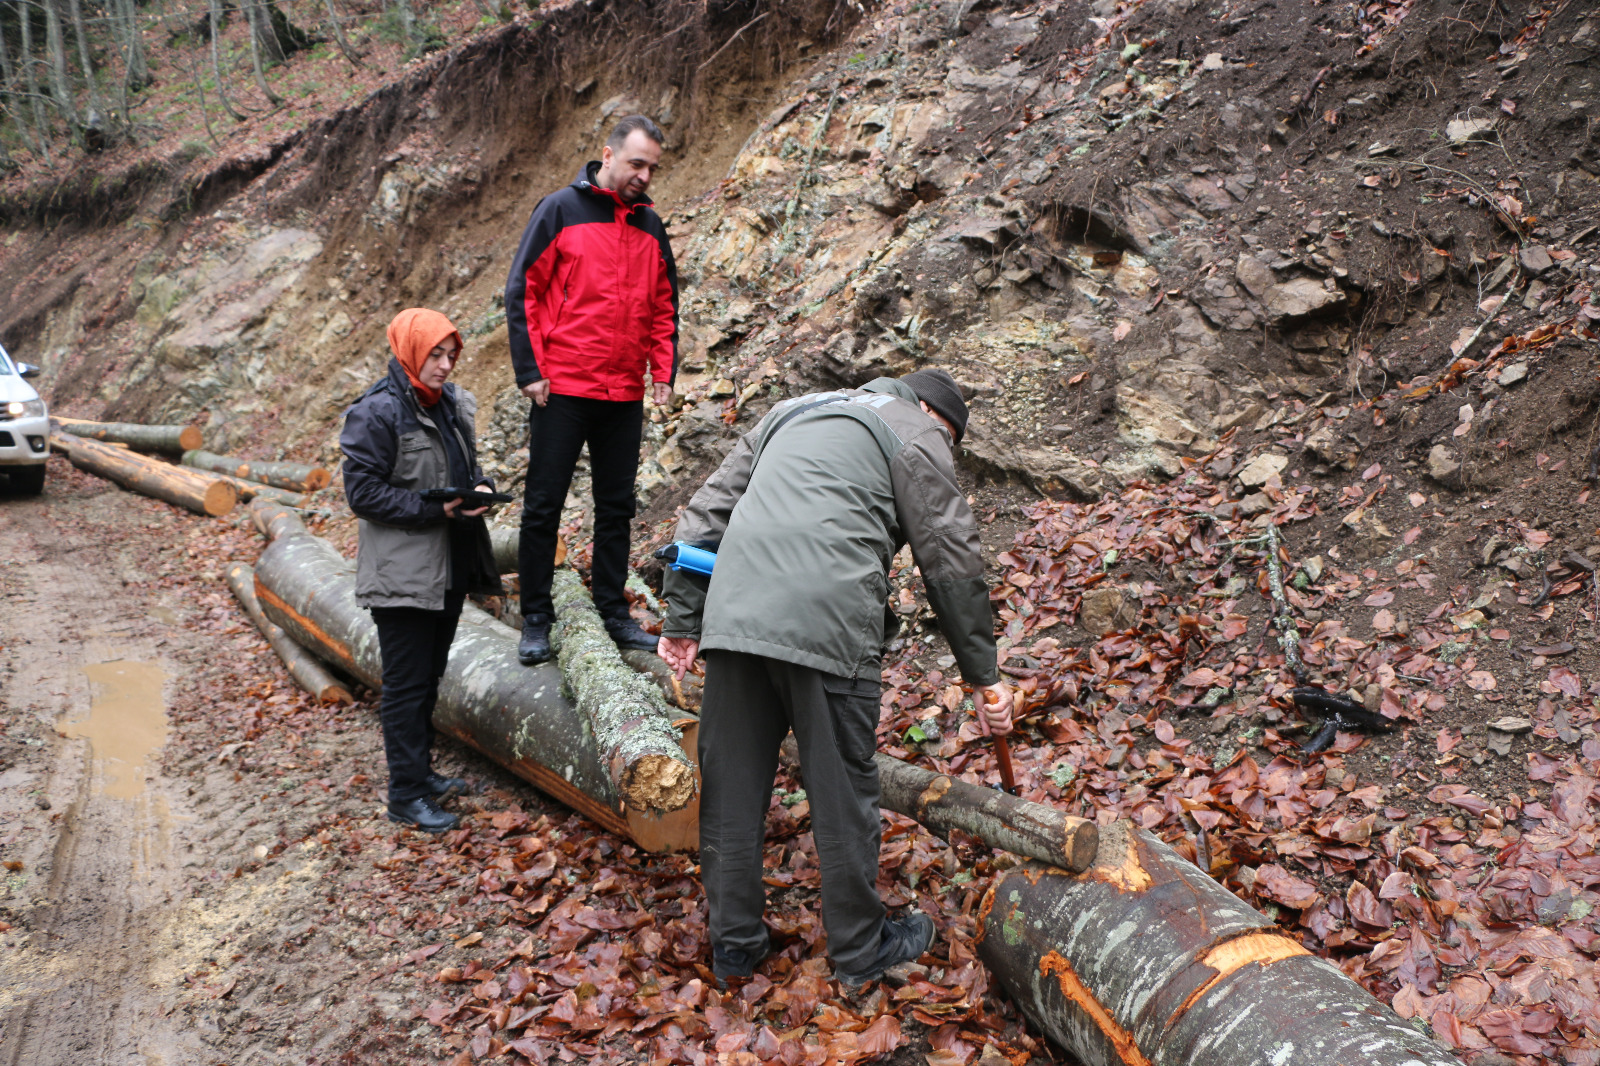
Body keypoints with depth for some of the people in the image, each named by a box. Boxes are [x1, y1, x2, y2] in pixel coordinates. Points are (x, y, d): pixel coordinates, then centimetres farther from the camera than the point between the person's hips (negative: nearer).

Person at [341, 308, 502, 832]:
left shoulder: (452, 403, 9)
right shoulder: (376, 412, -15)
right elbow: (363, 491, -17)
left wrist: (482, 486, -2)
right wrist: (438, 509, -21)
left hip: (449, 570, 8)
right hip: (402, 576, -8)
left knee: (430, 676, 19)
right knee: (407, 684, 0)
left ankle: (421, 770, 33)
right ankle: (406, 794, 9)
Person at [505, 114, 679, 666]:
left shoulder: (651, 226, 11)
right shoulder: (560, 210, -3)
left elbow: (664, 306, 18)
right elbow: (521, 291, -4)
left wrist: (665, 373, 7)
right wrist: (529, 371, -10)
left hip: (625, 394, 5)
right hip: (561, 390, -5)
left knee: (617, 507, 10)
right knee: (543, 506, 2)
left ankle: (614, 612, 22)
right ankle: (536, 619, 12)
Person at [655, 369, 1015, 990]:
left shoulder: (788, 413, 31)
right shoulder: (915, 432, 14)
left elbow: (706, 513, 25)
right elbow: (952, 560, 8)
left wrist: (683, 620, 22)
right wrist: (983, 677, 13)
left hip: (733, 614, 6)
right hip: (827, 628, -5)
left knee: (731, 786, 13)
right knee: (843, 791, 7)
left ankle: (734, 943, 26)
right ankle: (860, 950, 22)